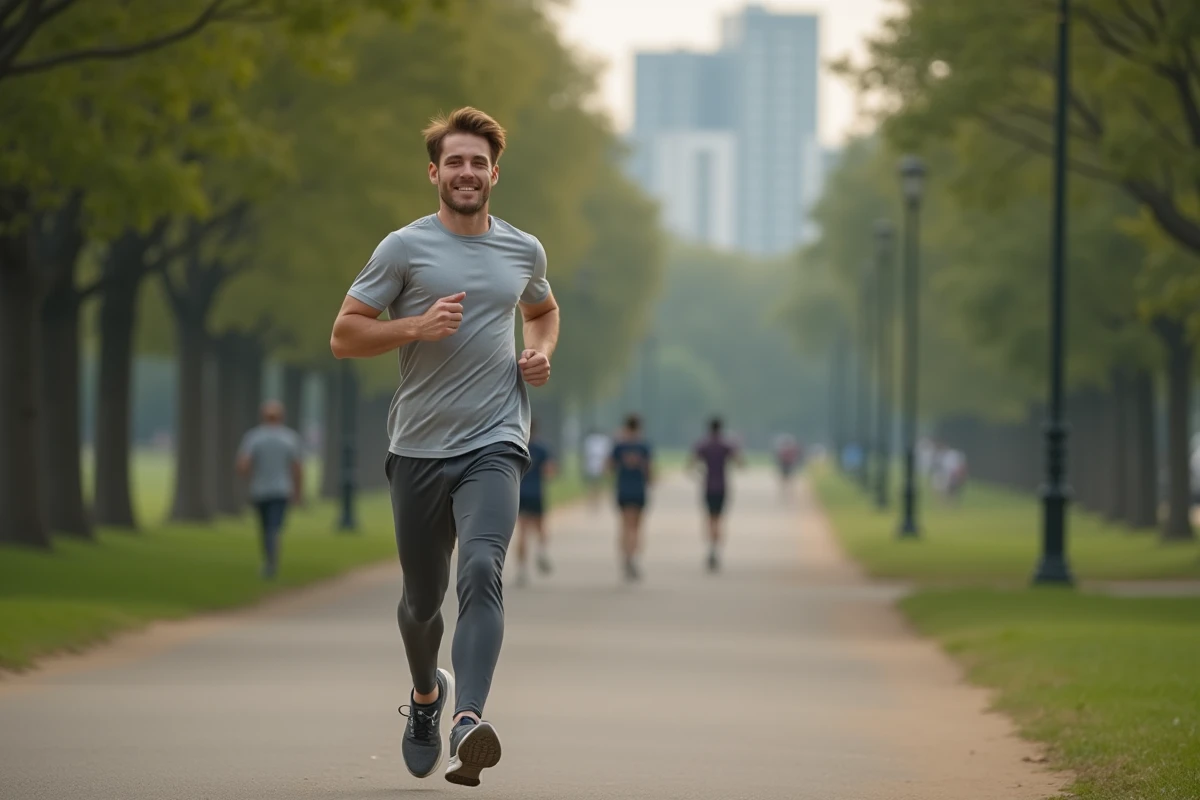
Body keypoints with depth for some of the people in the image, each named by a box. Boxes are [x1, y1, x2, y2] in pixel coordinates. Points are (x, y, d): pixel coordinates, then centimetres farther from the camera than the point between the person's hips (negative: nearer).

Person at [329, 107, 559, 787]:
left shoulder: (524, 251, 10)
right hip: (420, 447, 0)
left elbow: (543, 310, 32)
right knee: (422, 596, 12)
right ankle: (427, 694, 44)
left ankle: (470, 721, -37)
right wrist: (416, 327, -16)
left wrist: (541, 354, 10)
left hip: (494, 444, 0)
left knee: (482, 571, -24)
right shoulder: (405, 248, -1)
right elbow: (344, 335, -1)